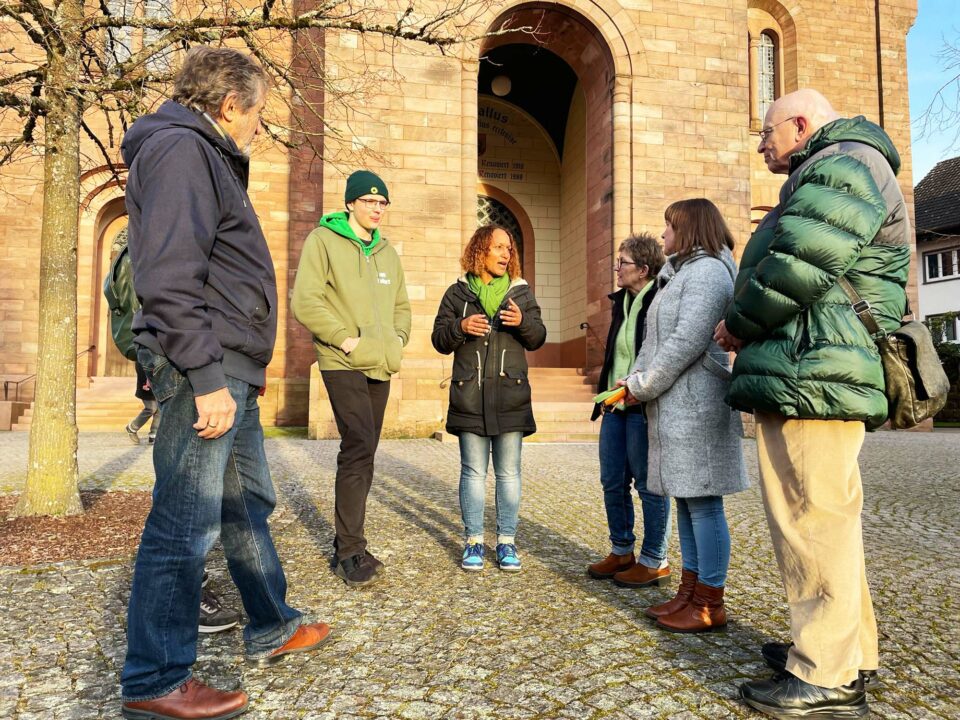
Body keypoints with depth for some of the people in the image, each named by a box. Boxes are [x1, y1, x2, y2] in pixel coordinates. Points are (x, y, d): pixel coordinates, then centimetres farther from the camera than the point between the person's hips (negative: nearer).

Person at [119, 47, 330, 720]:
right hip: (206, 370, -11)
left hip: (230, 371, 11)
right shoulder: (180, 147, -9)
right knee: (188, 523, -4)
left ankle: (272, 630, 32)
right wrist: (207, 377, -24)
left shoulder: (209, 156, 23)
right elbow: (170, 277, -20)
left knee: (249, 504, 17)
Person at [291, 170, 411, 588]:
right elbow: (304, 300, -11)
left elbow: (402, 306, 24)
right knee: (359, 449, -15)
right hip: (344, 364, -7)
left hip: (380, 366, 7)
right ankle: (351, 551, -5)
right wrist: (345, 338, -16)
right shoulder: (323, 240, -2)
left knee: (361, 454, 10)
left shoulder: (387, 252, 18)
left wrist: (398, 338, 6)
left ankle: (346, 544, 21)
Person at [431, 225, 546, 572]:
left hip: (510, 396, 1)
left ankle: (506, 541, 17)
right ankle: (474, 541, 17)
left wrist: (523, 322, -18)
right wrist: (461, 326, -17)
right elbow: (440, 339, 4)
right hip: (470, 397, -1)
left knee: (508, 473, 6)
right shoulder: (458, 292, 6)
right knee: (473, 473, 6)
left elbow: (538, 338, 3)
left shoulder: (520, 291, 9)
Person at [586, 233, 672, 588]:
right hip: (615, 404, 8)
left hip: (643, 407, -8)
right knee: (612, 481, 13)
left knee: (648, 484, 2)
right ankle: (621, 552, 27)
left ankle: (654, 561, 16)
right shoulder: (621, 301, 13)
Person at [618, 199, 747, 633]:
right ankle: (690, 593, 22)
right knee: (686, 501, 13)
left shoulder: (706, 272, -9)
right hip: (674, 407, 10)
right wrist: (633, 379, 7)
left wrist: (641, 387, -12)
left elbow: (687, 342, -20)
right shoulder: (682, 273, 23)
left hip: (696, 407, -10)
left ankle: (710, 605, 6)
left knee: (703, 503, -3)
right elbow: (657, 340, 21)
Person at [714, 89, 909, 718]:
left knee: (813, 518, -7)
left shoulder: (843, 163, -6)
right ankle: (851, 650, 27)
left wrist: (739, 324, -5)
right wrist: (751, 332, 11)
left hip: (814, 376, -11)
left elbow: (798, 266, -20)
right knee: (826, 518, 15)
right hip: (810, 376, 11)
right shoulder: (833, 173, 29)